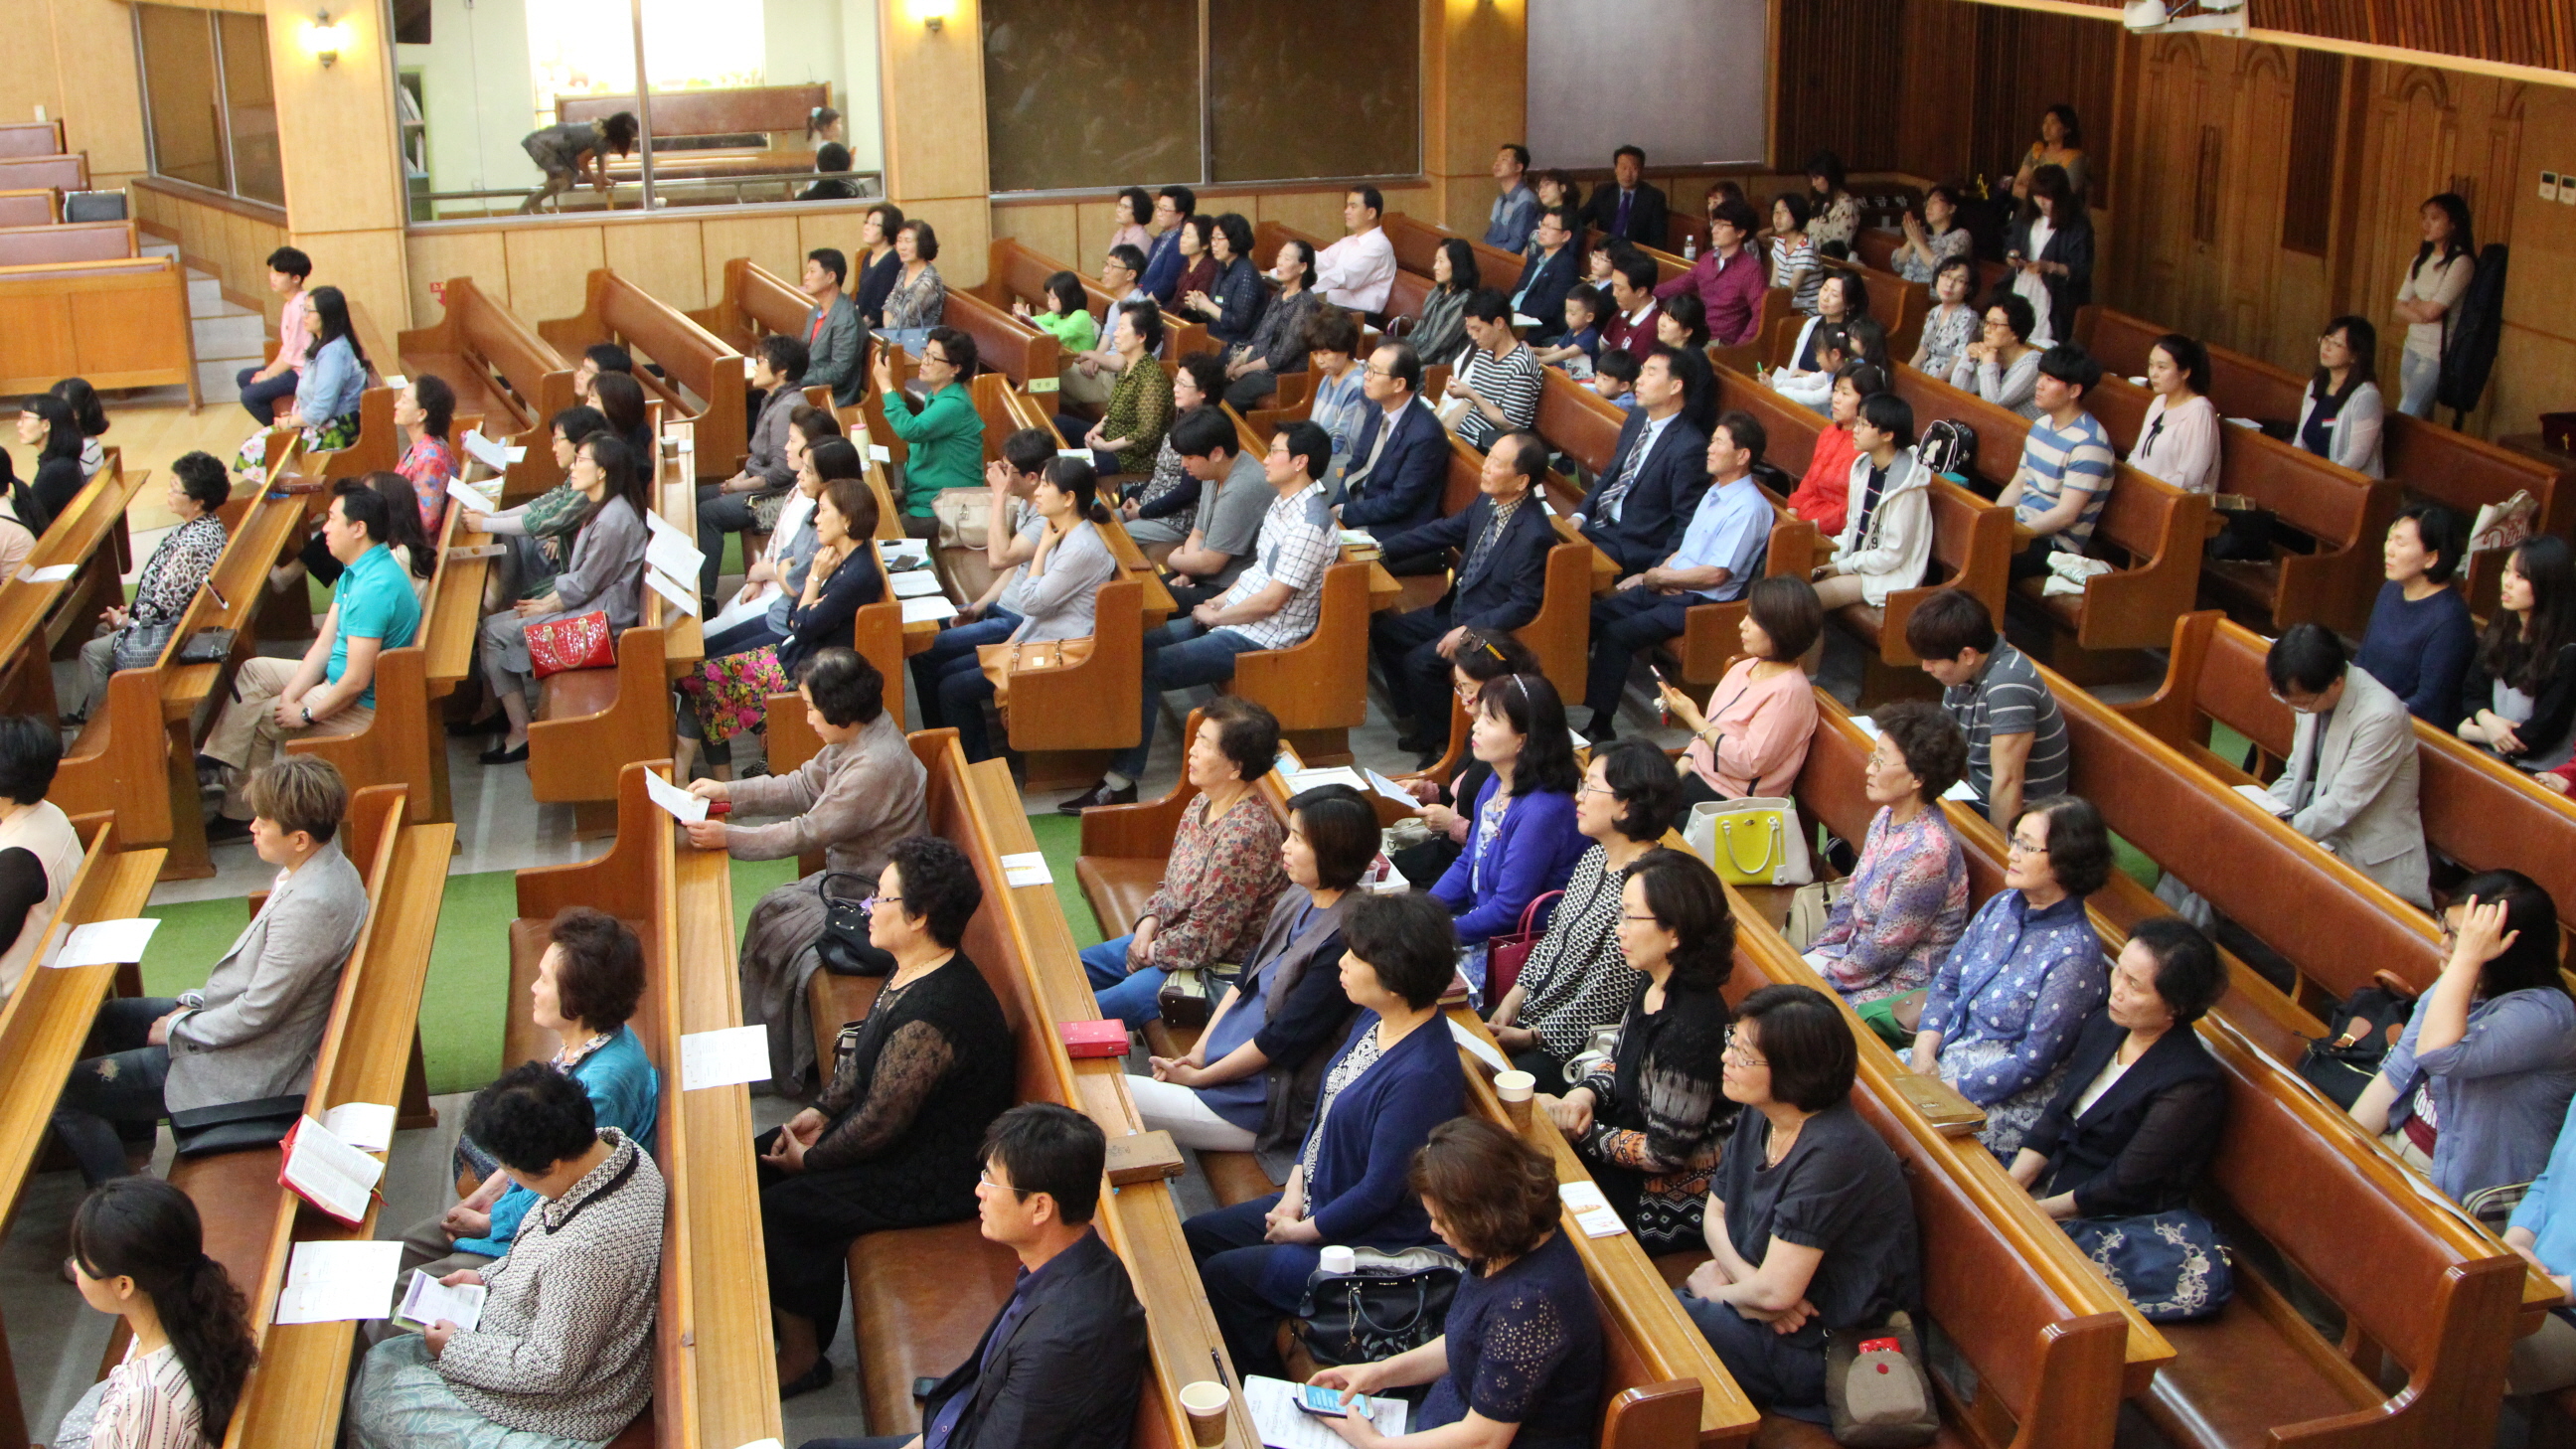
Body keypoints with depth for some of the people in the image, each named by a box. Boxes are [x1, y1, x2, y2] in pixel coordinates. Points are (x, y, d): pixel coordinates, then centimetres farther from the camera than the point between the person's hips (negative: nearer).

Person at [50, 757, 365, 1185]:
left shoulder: (310, 905, -34)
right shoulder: (314, 867, -2)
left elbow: (256, 1014, -26)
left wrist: (177, 1029, -11)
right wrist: (197, 1001, 7)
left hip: (251, 1065, -11)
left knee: (69, 1094, -6)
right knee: (109, 1018, 29)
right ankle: (134, 1148, 40)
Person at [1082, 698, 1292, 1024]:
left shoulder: (1244, 835, -30)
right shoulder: (1202, 804, 0)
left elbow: (1205, 940, -25)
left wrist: (1151, 952, -11)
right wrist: (1149, 922, -3)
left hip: (1210, 970, -10)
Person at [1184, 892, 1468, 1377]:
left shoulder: (1421, 1075, -31)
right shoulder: (1374, 1019, -2)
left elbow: (1379, 1194, -25)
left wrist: (1301, 1231, -12)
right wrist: (1295, 1189, 2)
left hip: (1367, 1243, -10)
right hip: (1315, 1201, 10)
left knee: (1222, 1276, -10)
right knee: (1193, 1237, 11)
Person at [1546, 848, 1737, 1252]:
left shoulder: (1690, 1028, -32)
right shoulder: (1651, 984, -4)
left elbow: (1664, 1153, -25)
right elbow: (1621, 1061, 14)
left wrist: (1583, 1134, -15)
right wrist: (1586, 1094, -7)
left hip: (1667, 1199, -8)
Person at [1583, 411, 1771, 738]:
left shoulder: (1749, 508, -17)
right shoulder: (1715, 492, 13)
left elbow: (1716, 574, -22)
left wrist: (1659, 578, -10)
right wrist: (1659, 573, 2)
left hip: (1700, 603, -9)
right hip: (1671, 586, 9)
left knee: (1617, 633, -24)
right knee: (1593, 614, -4)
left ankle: (1601, 726, -16)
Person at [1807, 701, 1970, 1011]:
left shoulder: (1926, 852, -28)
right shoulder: (1887, 818, 0)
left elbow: (1884, 951, -22)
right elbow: (1851, 897, 11)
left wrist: (1821, 981, -13)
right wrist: (1813, 953, 3)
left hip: (1903, 988, -8)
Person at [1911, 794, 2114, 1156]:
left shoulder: (2073, 956, -22)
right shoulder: (2003, 905, 1)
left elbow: (2033, 1063, -20)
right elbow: (1947, 979, 9)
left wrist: (1951, 1089, -18)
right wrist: (1924, 1051, -6)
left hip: (2010, 1099, -7)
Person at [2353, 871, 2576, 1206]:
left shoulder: (2544, 1013, -22)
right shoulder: (2453, 986, 5)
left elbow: (2439, 1056, -35)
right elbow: (2397, 1074, 7)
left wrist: (2466, 956, -31)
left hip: (2459, 1190, -8)